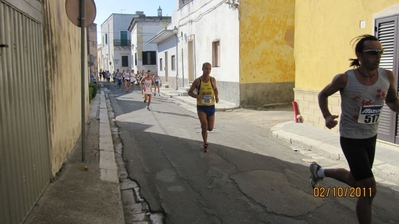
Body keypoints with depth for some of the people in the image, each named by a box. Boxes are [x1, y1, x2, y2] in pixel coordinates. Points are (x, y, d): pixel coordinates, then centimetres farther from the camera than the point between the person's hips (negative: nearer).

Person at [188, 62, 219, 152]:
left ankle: (203, 127, 43)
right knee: (204, 125, -20)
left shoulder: (213, 79, -2)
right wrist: (196, 96, -21)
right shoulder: (197, 81, -8)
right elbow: (190, 92, 2)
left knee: (210, 128, 5)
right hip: (201, 107, -2)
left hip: (211, 107, 2)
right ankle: (205, 144, 2)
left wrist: (216, 96, -6)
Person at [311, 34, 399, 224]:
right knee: (368, 190, -4)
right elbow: (323, 95, -3)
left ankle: (319, 171, 46)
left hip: (371, 137, 6)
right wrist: (327, 116, -20)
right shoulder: (345, 79, -19)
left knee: (356, 181, 23)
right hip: (351, 139, -6)